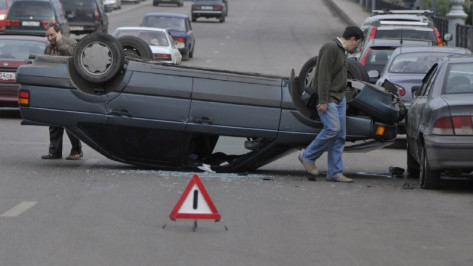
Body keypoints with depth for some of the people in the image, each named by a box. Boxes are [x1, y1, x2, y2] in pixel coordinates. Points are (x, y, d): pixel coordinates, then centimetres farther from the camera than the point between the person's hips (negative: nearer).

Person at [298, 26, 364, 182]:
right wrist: (323, 100, -22)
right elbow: (324, 75, -18)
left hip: (339, 98, 10)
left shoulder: (342, 51, 19)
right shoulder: (331, 48, -12)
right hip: (327, 98, -10)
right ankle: (308, 157, -2)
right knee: (332, 128, -18)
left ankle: (335, 172, 3)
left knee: (340, 134, 3)